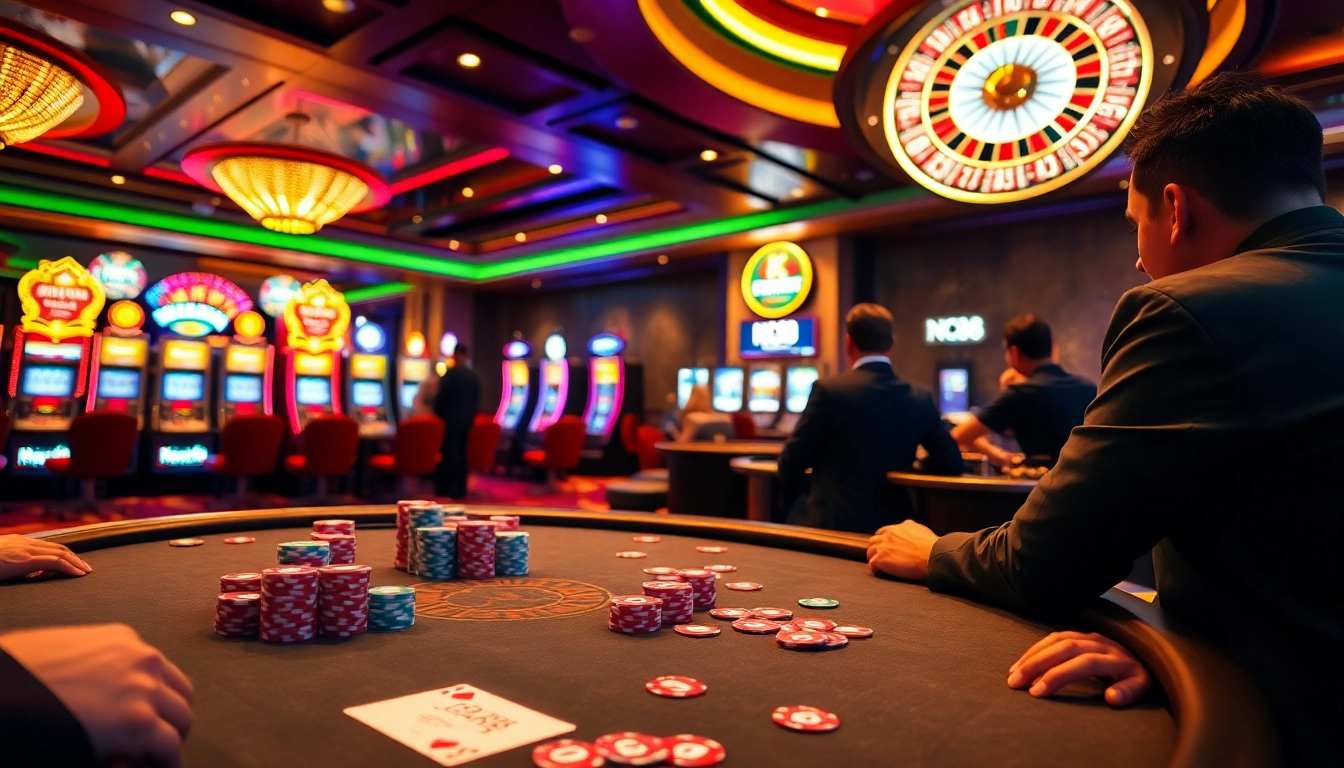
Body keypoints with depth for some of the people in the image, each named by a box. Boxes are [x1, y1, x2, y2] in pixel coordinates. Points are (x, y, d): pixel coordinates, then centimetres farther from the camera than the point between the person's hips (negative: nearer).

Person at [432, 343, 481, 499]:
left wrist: (436, 414, 3)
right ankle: (460, 489, 9)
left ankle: (446, 489, 0)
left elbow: (441, 396, -10)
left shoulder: (451, 373, -9)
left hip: (450, 419, -5)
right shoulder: (475, 376, 7)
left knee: (449, 454, -1)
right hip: (467, 420, 5)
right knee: (462, 454, 8)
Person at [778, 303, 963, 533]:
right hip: (891, 524, 5)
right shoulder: (921, 398, 1)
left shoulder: (829, 389, -12)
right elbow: (952, 464, 5)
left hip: (831, 523, -4)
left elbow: (792, 462, -8)